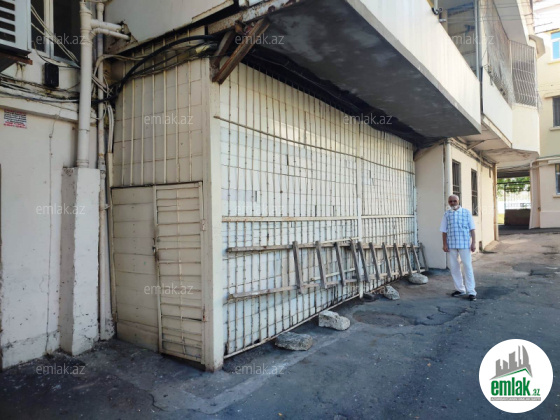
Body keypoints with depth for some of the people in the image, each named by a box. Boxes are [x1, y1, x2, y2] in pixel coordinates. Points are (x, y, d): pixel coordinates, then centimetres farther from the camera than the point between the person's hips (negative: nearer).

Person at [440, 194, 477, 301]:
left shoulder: (466, 212, 2)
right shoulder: (447, 214, 7)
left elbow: (472, 229, 2)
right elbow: (444, 231, 8)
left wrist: (473, 242, -4)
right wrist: (444, 244, 2)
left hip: (464, 244, -3)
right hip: (451, 244, 3)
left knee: (467, 266, -2)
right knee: (453, 267, 8)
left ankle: (471, 291, 4)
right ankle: (460, 289, 22)